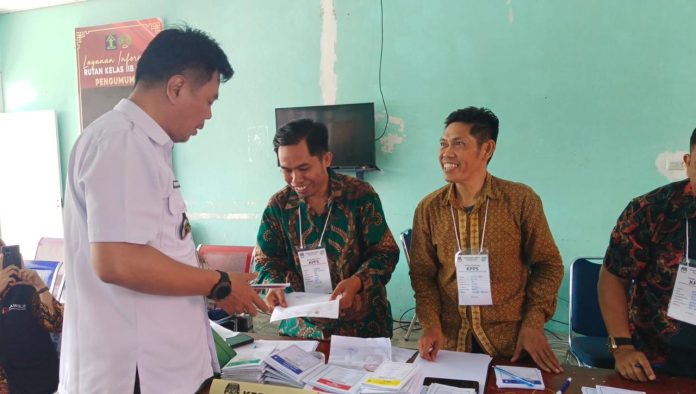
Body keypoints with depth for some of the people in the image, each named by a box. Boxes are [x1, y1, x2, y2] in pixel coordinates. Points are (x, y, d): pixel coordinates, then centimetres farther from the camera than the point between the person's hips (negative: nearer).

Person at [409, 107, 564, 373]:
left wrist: (533, 323, -9)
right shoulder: (428, 208, -3)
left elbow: (547, 264, -1)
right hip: (450, 341, 2)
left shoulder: (521, 200, -9)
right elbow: (423, 273, 2)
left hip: (511, 341, -1)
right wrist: (431, 324, -11)